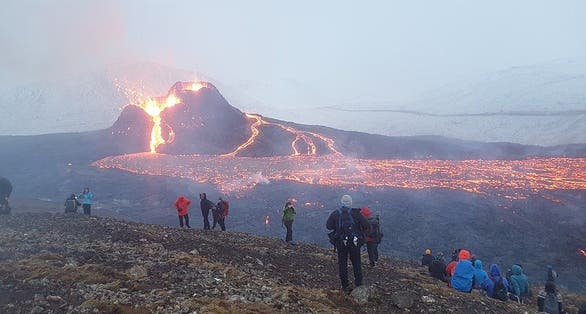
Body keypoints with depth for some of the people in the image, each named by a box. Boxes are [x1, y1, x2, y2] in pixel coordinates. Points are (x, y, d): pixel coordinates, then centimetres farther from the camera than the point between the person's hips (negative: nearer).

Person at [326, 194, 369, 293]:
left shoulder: (335, 213, -3)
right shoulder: (356, 213, -7)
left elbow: (328, 226, -2)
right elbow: (366, 225, -9)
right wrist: (361, 231, 11)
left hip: (341, 242, 0)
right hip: (354, 241, 0)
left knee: (342, 264, 10)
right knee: (356, 263, 14)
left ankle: (345, 286, 13)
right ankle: (359, 285, 17)